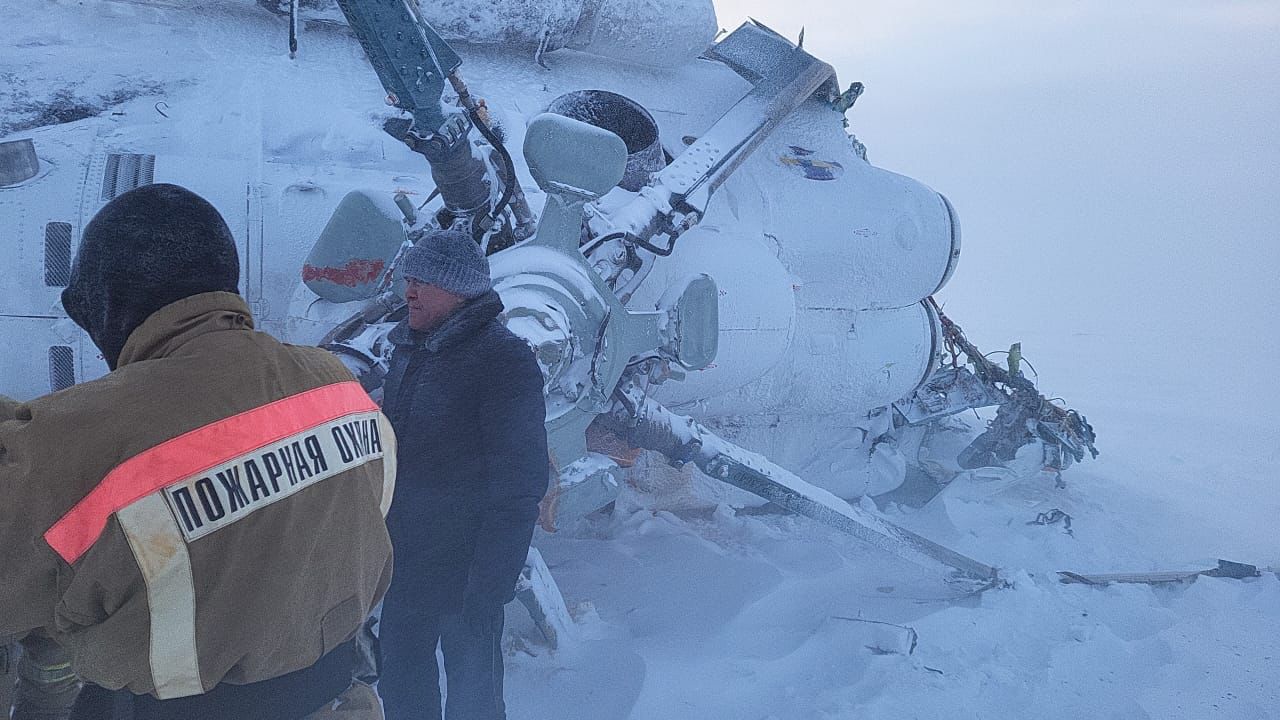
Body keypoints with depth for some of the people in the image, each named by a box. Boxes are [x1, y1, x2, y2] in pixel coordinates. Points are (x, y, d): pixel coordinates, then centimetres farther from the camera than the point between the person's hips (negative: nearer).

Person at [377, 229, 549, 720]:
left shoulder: (504, 360, -16)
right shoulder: (407, 351, 7)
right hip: (402, 566, 7)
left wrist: (486, 594, -21)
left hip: (465, 570, -7)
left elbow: (519, 486, -19)